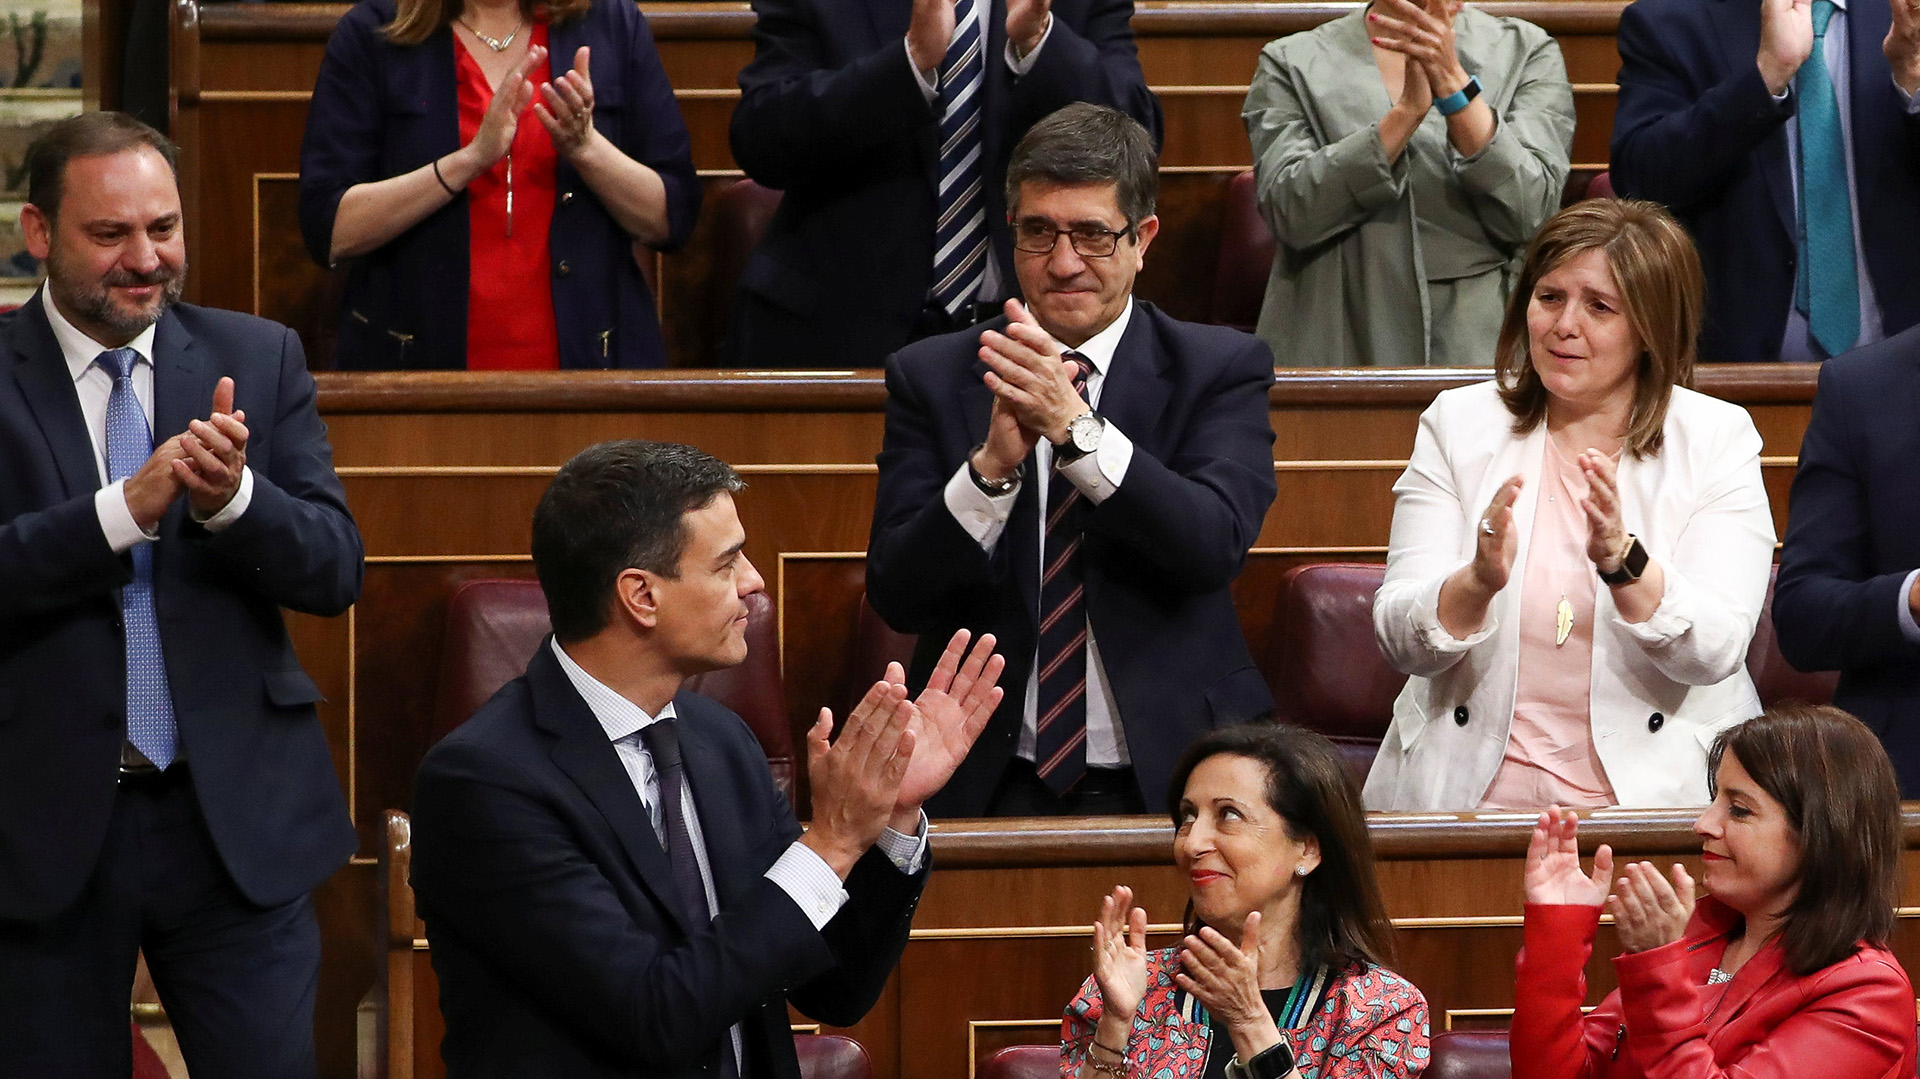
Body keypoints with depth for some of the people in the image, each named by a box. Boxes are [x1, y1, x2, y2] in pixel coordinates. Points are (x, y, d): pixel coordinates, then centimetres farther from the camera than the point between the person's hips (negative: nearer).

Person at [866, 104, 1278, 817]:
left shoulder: (1222, 370, 5)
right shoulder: (930, 377, 8)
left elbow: (1217, 544, -12)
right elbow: (895, 596, -2)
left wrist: (1077, 428, -23)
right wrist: (993, 464, -17)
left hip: (1169, 778, 0)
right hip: (991, 783, 0)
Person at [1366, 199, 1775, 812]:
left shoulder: (1718, 439, 5)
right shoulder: (1458, 424, 8)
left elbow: (1715, 653, -7)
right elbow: (1400, 641, -1)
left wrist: (1623, 563, -24)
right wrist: (1478, 582, -22)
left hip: (1656, 791, -1)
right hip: (1471, 794, 1)